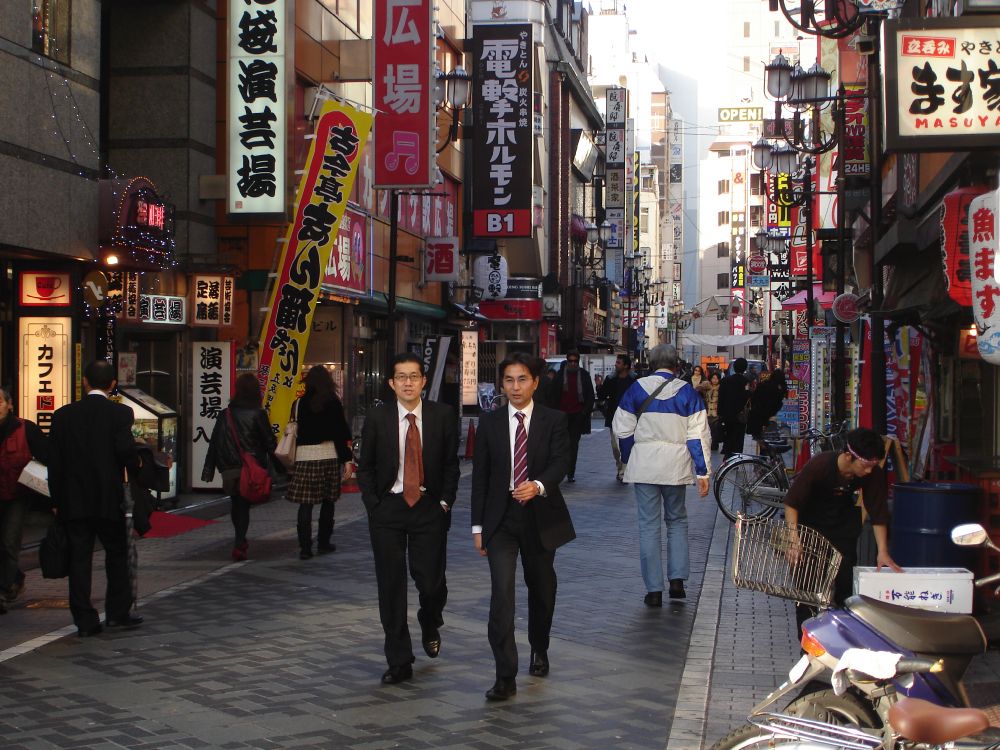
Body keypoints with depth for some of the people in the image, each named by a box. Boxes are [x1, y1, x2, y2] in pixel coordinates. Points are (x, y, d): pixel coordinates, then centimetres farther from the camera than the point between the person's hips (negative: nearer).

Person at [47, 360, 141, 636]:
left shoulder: (64, 415, 2)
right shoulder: (120, 413, -8)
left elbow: (54, 461, 2)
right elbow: (126, 450, -19)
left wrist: (56, 500, 8)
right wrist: (136, 466, 4)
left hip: (74, 500, 2)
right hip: (108, 499, -2)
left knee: (79, 558, 5)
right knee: (117, 553, 13)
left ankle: (85, 620, 6)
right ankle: (117, 613, 15)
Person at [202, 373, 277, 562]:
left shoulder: (224, 414, 1)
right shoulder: (258, 415, -10)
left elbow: (214, 443, 4)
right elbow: (270, 443, -7)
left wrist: (209, 470, 8)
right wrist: (279, 465, 6)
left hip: (229, 468, 3)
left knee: (235, 503, 19)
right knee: (244, 505, 2)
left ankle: (240, 541, 33)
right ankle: (239, 545, -8)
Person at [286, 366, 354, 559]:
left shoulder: (299, 403, 3)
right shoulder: (333, 402, -2)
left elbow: (293, 431, 7)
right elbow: (341, 432, -5)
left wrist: (293, 459, 16)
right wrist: (347, 459, -2)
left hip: (304, 456, 1)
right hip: (329, 455, -1)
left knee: (305, 502, 0)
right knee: (328, 500, 14)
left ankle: (305, 547, -6)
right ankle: (323, 542, 19)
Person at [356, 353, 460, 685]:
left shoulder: (442, 415, 0)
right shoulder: (377, 419, 0)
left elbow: (451, 463, 6)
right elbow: (366, 467, 7)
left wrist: (445, 502, -1)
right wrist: (374, 505, -1)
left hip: (429, 508, 0)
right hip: (387, 509, 1)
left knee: (431, 581, -3)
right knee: (391, 586, 2)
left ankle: (430, 626, 33)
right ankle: (399, 661, 13)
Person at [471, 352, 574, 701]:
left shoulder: (554, 421, 0)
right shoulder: (490, 423, 4)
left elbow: (560, 462, -13)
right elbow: (480, 476, 5)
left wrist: (538, 485, -34)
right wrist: (478, 525, 2)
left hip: (541, 517, 0)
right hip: (501, 519, 0)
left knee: (542, 589, 15)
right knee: (502, 592, -14)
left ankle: (539, 651, 42)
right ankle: (505, 676, -14)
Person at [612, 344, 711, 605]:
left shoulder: (637, 389, 1)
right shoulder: (686, 391, 0)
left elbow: (622, 429, 5)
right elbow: (698, 435, -4)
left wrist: (627, 460, 20)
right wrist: (703, 472, 0)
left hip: (644, 465, 0)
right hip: (675, 466, 0)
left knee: (649, 525, 3)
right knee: (677, 520, 17)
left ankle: (654, 590, 3)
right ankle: (677, 579, 8)